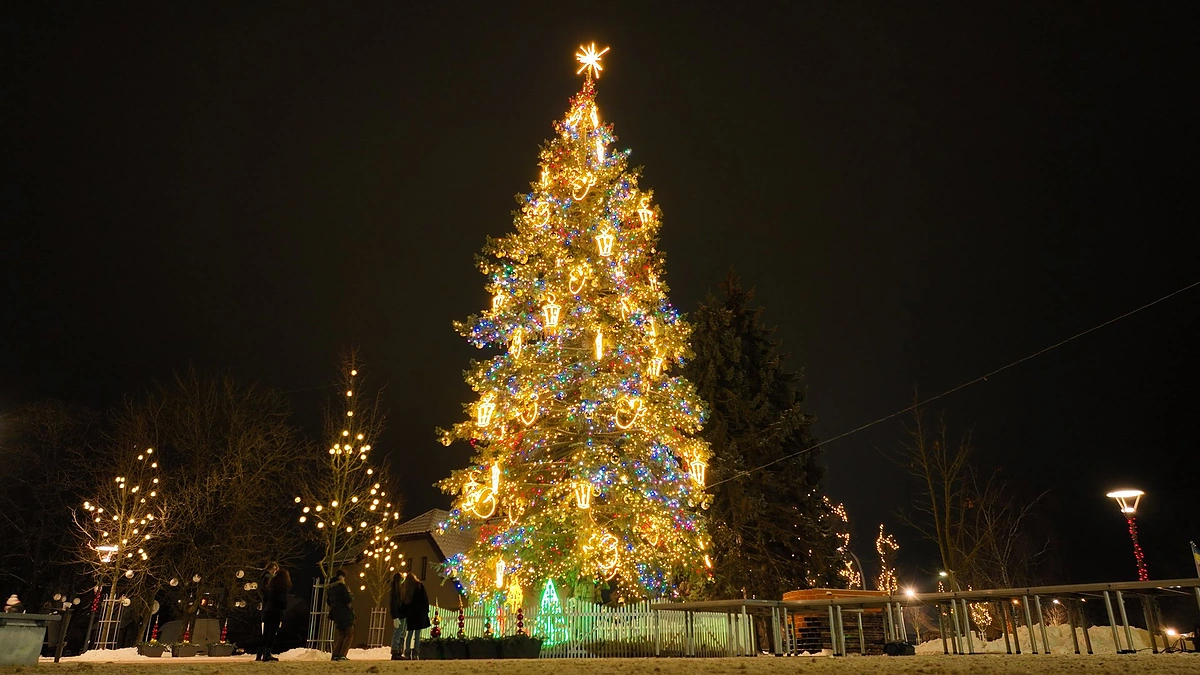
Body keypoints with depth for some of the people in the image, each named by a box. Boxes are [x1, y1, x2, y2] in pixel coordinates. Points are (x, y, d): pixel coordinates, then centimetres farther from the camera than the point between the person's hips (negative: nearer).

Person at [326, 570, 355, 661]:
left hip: (335, 613, 8)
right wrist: (351, 596, 0)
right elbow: (348, 599, -20)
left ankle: (335, 655, 9)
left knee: (341, 634, 16)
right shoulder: (342, 586, -14)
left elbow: (328, 600, 19)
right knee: (349, 634, -1)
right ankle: (342, 655, -11)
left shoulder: (331, 588, 10)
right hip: (344, 613, -8)